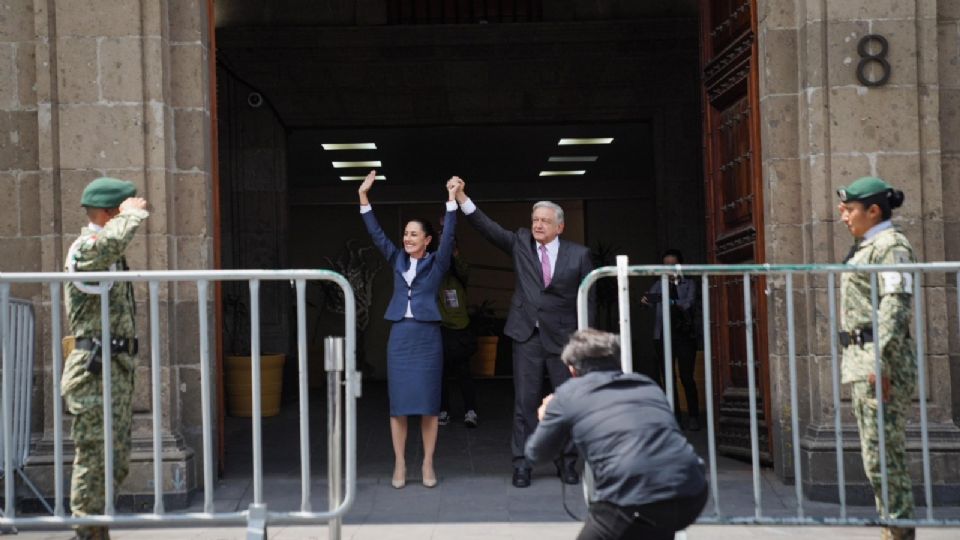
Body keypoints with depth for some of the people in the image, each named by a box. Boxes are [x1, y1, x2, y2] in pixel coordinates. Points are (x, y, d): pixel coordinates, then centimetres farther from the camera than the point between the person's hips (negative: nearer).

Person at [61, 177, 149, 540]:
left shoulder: (110, 255, 19)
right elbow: (113, 238, -38)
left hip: (117, 371, 10)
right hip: (95, 373, -10)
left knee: (116, 464, 14)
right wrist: (133, 212, -21)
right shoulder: (85, 249, -13)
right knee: (95, 461, -6)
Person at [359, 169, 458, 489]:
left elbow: (449, 236, -10)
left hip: (427, 336, -2)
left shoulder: (436, 263, 2)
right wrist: (363, 198, -1)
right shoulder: (397, 260, 10)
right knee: (398, 403, 3)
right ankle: (399, 465, 9)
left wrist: (451, 200, -18)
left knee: (428, 402, 1)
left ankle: (428, 465, 9)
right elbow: (376, 234, 6)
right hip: (400, 335, 3)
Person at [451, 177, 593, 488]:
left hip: (563, 337, -1)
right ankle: (521, 464, 8)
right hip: (527, 335, 1)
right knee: (525, 402, 2)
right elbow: (489, 229, -5)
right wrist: (462, 199, -18)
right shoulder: (520, 244, 5)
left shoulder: (578, 255, 1)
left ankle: (567, 462, 17)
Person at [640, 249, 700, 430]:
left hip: (684, 335, -2)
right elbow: (649, 297, -3)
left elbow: (690, 303, -11)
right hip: (663, 335, 2)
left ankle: (693, 417, 2)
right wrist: (646, 300, -28)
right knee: (667, 377, 0)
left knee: (686, 377, -6)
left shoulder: (689, 284, 6)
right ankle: (674, 416, 6)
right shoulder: (659, 285, 13)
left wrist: (669, 301, -27)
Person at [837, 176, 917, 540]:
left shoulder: (891, 244, -9)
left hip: (881, 359, -10)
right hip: (859, 360, 10)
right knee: (876, 454, 12)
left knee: (882, 455, -8)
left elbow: (896, 305, -18)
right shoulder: (864, 247, 20)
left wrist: (881, 361, -24)